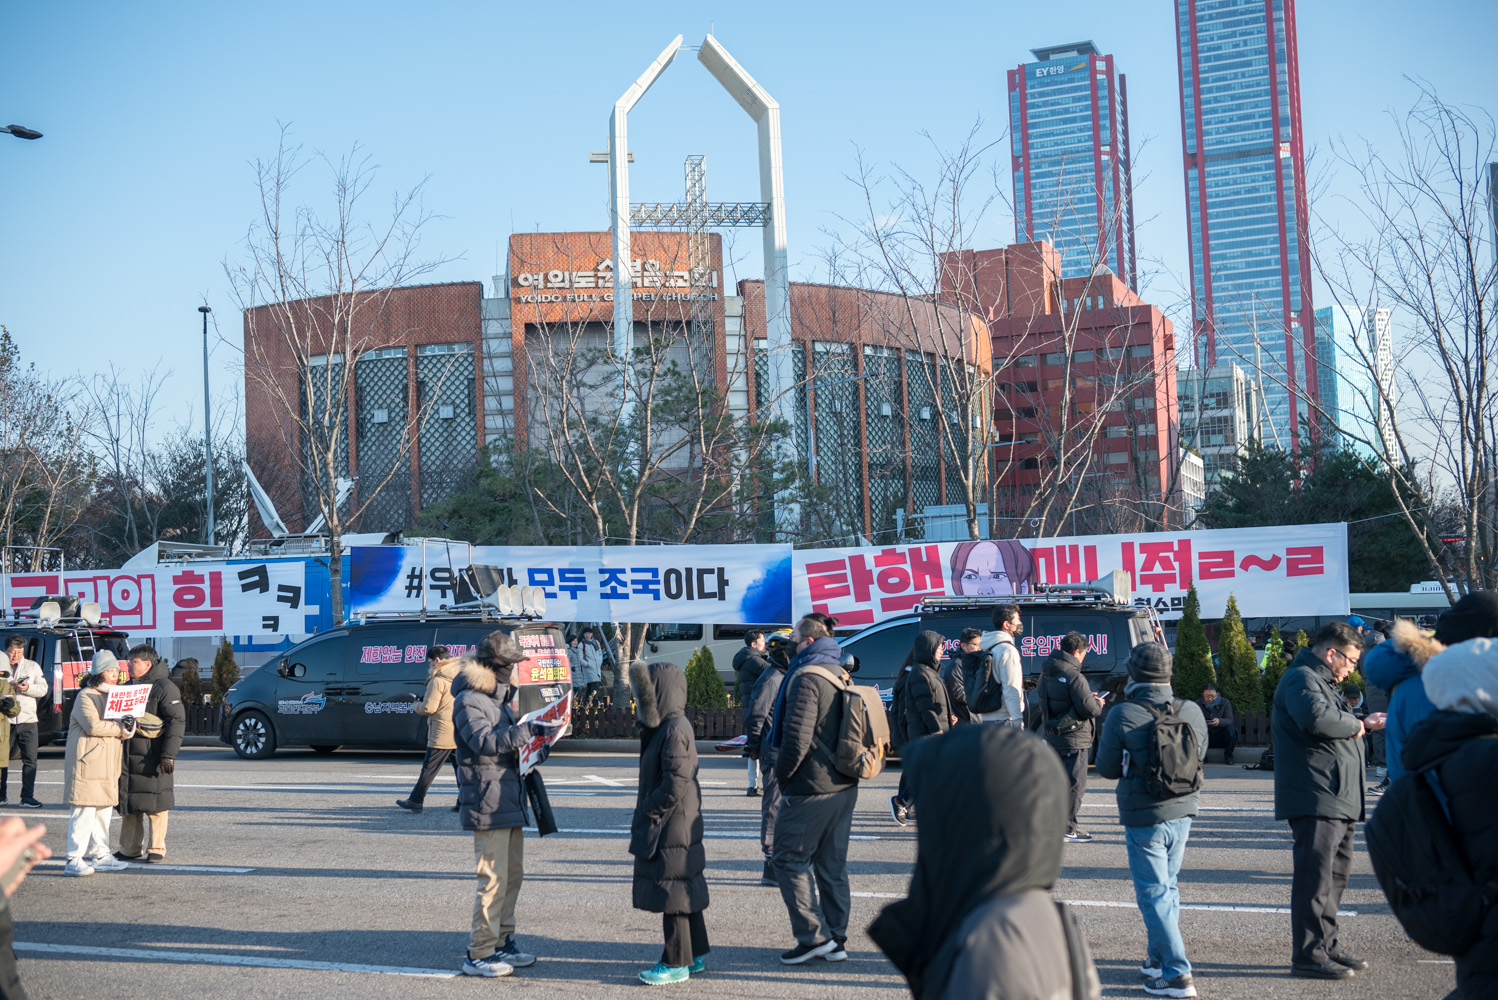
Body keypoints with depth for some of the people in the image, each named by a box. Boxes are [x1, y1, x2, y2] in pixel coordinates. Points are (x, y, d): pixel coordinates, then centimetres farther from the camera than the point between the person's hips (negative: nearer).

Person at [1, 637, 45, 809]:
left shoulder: (32, 666, 10)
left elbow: (43, 689, 5)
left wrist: (28, 688, -12)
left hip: (28, 719, 1)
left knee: (30, 759, -3)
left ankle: (27, 796, 1)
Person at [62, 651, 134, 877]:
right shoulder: (86, 696, -7)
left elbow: (121, 727, 18)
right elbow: (93, 725, -20)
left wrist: (128, 728, -5)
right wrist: (120, 728, -12)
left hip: (107, 763, 9)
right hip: (87, 762, -9)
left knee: (104, 810, 12)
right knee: (84, 812, -11)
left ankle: (100, 855, 19)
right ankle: (74, 860, -10)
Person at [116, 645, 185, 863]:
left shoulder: (164, 687, -9)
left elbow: (177, 722, -13)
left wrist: (169, 755, -19)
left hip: (154, 758, -7)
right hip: (129, 755, 7)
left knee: (155, 805, -1)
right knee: (129, 804, 9)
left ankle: (157, 849, 8)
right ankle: (130, 848, 18)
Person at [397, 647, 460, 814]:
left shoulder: (438, 680, -13)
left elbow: (428, 708, -16)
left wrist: (417, 705, 8)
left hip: (443, 734, -7)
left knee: (430, 768, 1)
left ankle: (415, 801, 8)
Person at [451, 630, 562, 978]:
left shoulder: (503, 695, 18)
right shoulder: (469, 700, -12)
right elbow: (484, 741, -27)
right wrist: (526, 730, -33)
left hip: (511, 801, 10)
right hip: (487, 802, -10)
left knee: (513, 874, 14)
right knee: (494, 878, -10)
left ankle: (502, 943, 25)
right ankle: (479, 954, -3)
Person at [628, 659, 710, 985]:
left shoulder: (675, 730, -20)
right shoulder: (665, 727, 11)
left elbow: (675, 786, -24)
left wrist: (647, 811, -14)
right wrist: (646, 809, 11)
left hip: (672, 829, -10)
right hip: (667, 828, 10)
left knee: (673, 896, -1)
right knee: (684, 893, 16)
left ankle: (677, 963, 8)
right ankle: (695, 955, 26)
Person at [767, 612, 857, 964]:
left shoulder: (807, 677, -15)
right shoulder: (842, 677, 12)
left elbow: (797, 736, -21)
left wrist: (782, 773, -8)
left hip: (810, 788, -9)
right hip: (844, 786, 9)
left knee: (789, 859, 1)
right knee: (833, 863, 13)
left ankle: (814, 935, -1)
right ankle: (835, 940, 18)